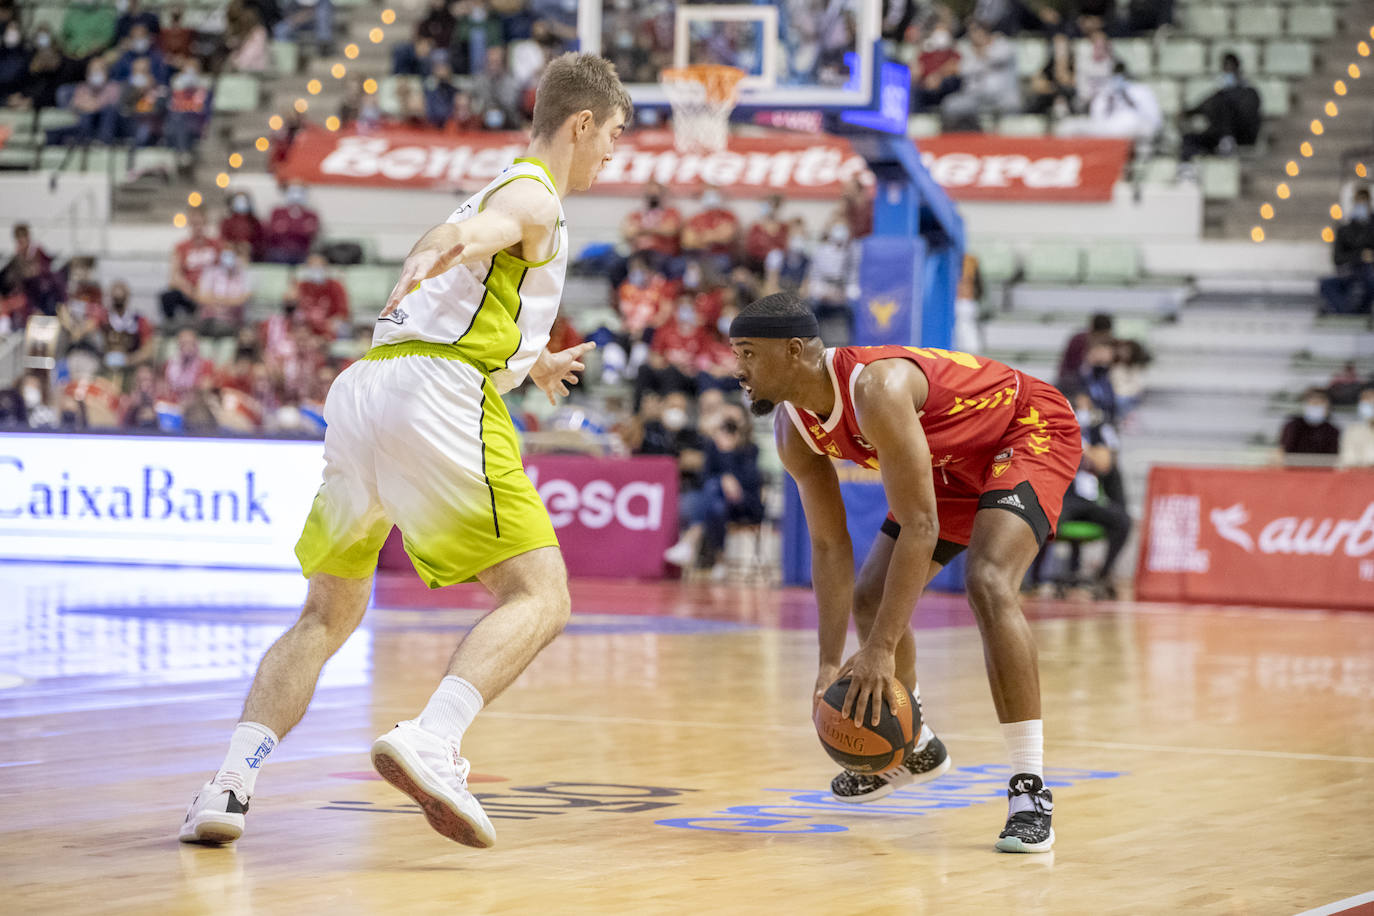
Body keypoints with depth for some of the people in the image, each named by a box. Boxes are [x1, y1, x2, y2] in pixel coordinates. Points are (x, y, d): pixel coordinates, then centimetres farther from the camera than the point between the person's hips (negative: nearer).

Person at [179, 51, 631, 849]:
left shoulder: (499, 189, 33)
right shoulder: (534, 197, 5)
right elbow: (475, 230, -19)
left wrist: (530, 362, 66)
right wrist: (446, 246, -41)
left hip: (360, 389, 9)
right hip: (436, 393, -9)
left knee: (330, 612, 16)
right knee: (540, 597, -11)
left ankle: (232, 783, -1)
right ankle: (431, 743, -33)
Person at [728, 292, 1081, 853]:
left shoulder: (876, 388, -38)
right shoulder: (794, 429, -11)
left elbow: (919, 527, -39)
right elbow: (829, 545, -5)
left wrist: (882, 648, -40)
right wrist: (832, 661, -13)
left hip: (1031, 429, -9)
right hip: (956, 459, 9)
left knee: (988, 583, -30)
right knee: (870, 598, 10)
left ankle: (1030, 790, -27)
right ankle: (913, 749, 36)